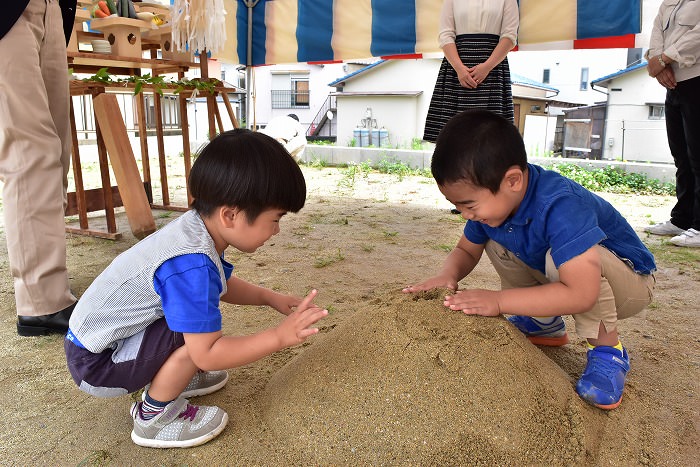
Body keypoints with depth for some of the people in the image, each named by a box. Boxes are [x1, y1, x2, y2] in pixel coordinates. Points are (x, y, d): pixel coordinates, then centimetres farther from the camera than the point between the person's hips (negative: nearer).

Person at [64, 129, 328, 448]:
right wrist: (280, 336, -28)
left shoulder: (198, 229, -7)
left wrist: (269, 297, 2)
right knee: (197, 336, -26)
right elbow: (208, 354, -31)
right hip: (95, 365, -9)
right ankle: (154, 417, -2)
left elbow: (222, 286, 13)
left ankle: (169, 378, 20)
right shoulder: (191, 266, -35)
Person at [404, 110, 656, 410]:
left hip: (630, 282, -7)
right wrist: (448, 275, -23)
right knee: (494, 242, -5)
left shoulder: (561, 207, -39)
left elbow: (580, 294, -45)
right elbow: (466, 250, 0)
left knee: (561, 259, -37)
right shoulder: (490, 200, -15)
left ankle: (607, 350, -14)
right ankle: (545, 324, 8)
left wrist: (499, 301, -41)